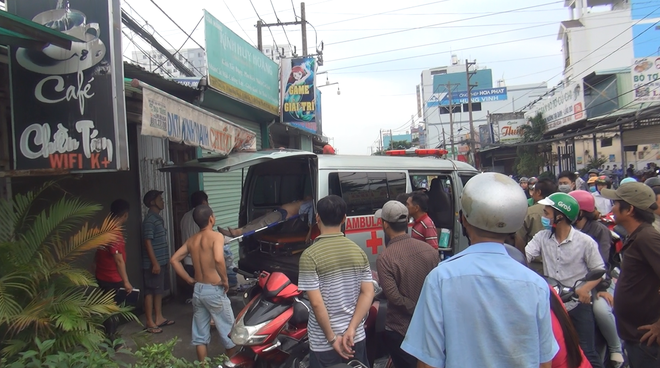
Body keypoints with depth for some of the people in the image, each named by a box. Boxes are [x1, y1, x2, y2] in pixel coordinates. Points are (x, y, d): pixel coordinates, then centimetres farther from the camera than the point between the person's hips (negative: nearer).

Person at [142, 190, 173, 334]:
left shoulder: (158, 218, 14)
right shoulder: (149, 220, -16)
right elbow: (148, 242, -19)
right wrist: (154, 263, -21)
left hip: (162, 261, 9)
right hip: (153, 263, -9)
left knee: (159, 291, 15)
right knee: (151, 292, -1)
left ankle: (159, 318, 24)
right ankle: (150, 323, 6)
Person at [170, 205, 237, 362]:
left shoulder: (191, 240, 7)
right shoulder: (216, 236, -14)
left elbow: (174, 260, 9)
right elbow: (218, 259, -32)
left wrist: (189, 279, 11)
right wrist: (225, 280, -18)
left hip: (198, 290, 7)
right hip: (214, 290, -6)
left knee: (200, 334, 14)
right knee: (228, 331, 10)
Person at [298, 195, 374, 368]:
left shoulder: (310, 255, -16)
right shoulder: (358, 251, -1)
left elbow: (317, 303, -18)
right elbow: (368, 294, -4)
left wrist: (332, 338, -10)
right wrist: (351, 330, -7)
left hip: (323, 343, -4)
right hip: (356, 338, 4)